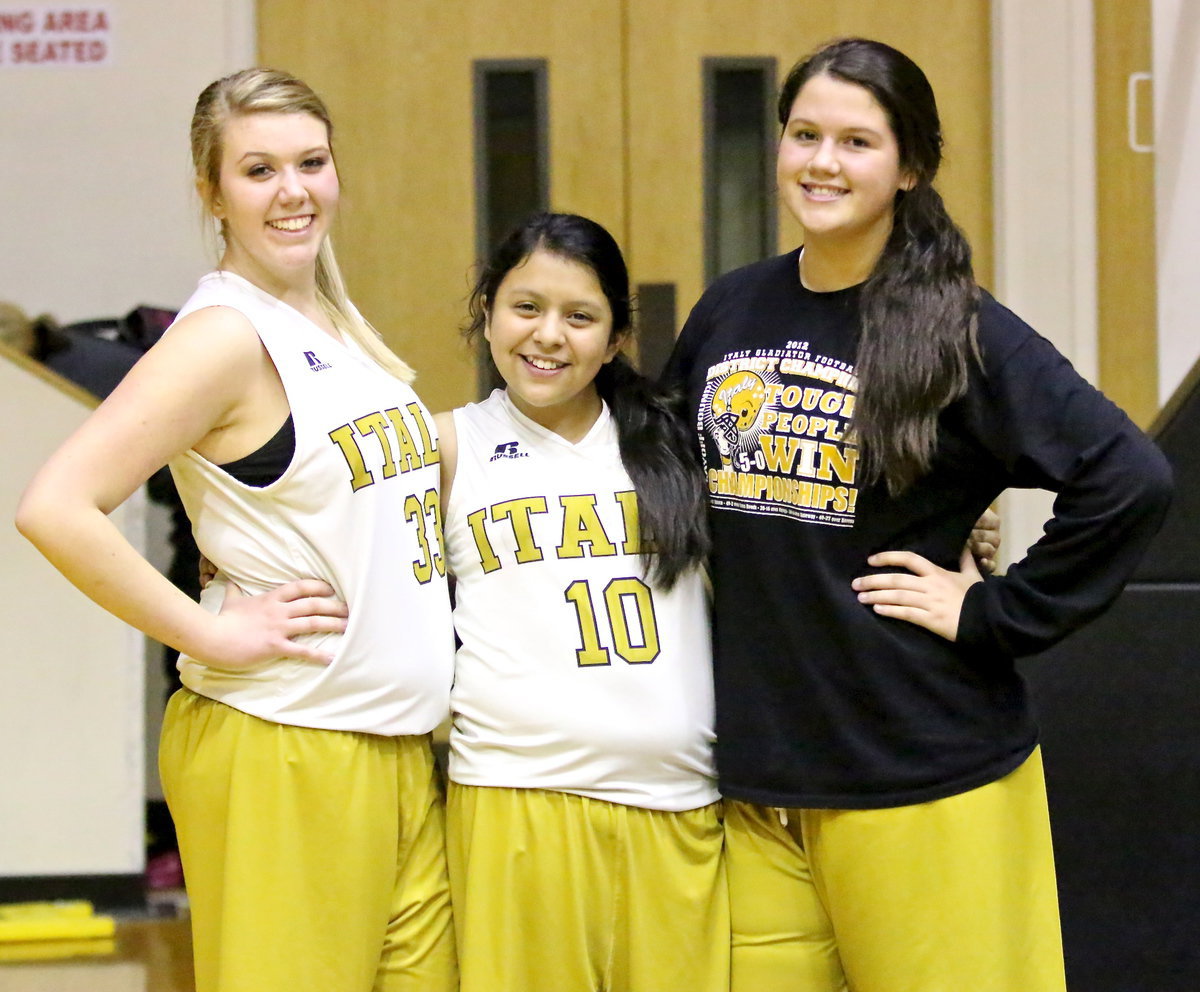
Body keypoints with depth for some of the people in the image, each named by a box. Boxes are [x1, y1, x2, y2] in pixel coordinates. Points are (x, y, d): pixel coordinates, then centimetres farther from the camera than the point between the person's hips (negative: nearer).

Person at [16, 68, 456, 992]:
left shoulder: (338, 324, 12)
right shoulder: (224, 335, -12)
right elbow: (56, 508, -22)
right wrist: (211, 635, -17)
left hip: (403, 753, 8)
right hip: (281, 757, -8)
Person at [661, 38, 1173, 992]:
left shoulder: (959, 330, -7)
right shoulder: (729, 312, 7)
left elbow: (1129, 478, -14)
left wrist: (995, 615, -12)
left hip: (921, 774, -4)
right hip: (753, 770, 4)